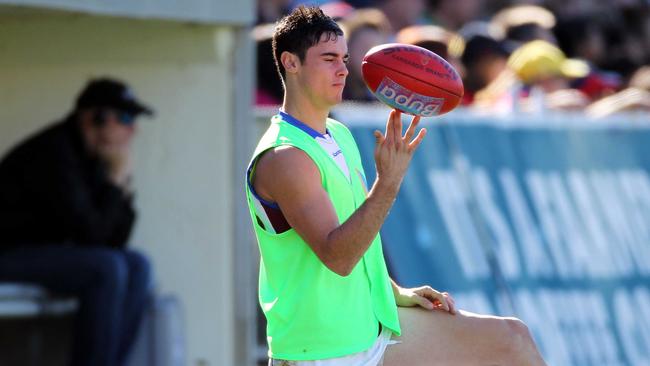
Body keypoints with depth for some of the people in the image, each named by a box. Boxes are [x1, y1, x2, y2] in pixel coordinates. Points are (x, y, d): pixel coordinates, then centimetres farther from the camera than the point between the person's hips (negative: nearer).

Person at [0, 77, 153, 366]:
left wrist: (123, 186, -5)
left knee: (137, 266, -5)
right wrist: (116, 179, -13)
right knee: (107, 269, -26)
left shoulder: (91, 159, 8)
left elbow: (113, 242, 6)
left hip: (39, 254, 10)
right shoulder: (54, 153, -20)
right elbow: (89, 234, -23)